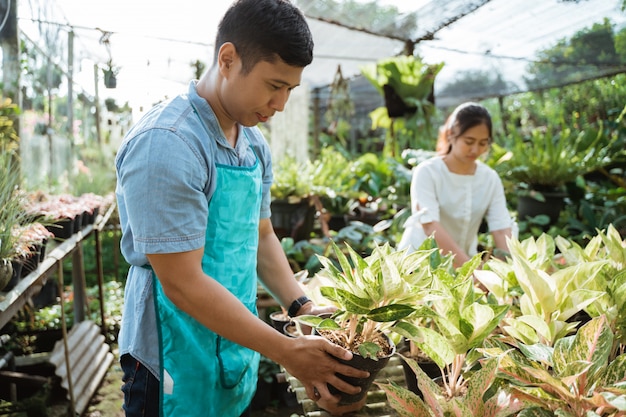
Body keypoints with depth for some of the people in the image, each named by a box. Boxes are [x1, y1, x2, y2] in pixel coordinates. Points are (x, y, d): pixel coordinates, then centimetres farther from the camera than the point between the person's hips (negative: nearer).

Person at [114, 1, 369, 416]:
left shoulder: (255, 144, 3)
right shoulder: (165, 144, -23)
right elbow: (183, 284, -24)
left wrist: (302, 307, -2)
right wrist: (286, 351, -19)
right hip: (179, 370, -7)